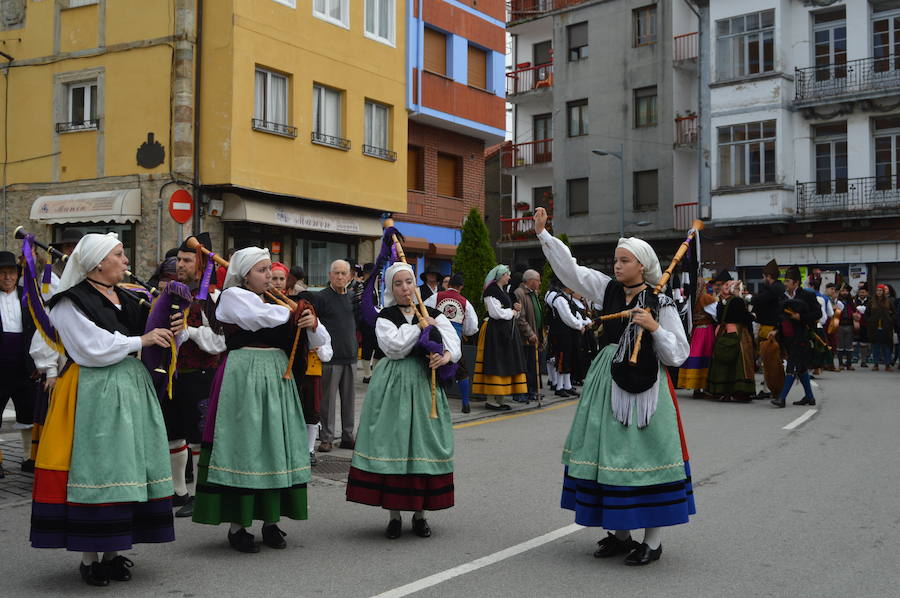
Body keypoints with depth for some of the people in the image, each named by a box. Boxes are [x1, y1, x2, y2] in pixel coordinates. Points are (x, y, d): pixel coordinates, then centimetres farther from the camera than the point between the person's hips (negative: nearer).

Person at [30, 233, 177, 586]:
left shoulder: (128, 300, 14)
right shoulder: (71, 303, -6)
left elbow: (153, 352, 15)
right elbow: (93, 349, -16)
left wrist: (170, 333, -5)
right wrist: (140, 340, -13)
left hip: (132, 390, 7)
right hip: (93, 394, -7)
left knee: (126, 468, 7)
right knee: (93, 468, -5)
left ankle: (113, 552, 17)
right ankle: (89, 557, 6)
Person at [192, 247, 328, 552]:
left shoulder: (275, 302, 15)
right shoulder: (232, 296, 0)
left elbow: (319, 341, 13)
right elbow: (262, 318, -20)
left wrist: (312, 324, -9)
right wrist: (294, 312, -2)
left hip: (276, 378, 6)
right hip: (243, 378, -6)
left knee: (275, 445, 6)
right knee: (243, 446, -3)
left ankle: (271, 521, 16)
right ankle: (236, 525, 6)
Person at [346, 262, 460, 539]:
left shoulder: (433, 315, 9)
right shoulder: (385, 317, 3)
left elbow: (453, 341, -2)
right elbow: (395, 346, -14)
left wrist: (447, 356, -23)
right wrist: (420, 326, -6)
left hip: (425, 382, 2)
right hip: (394, 385, -2)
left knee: (423, 442, 3)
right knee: (392, 442, -3)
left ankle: (420, 513, 15)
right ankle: (394, 514, 8)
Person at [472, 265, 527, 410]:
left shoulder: (503, 292, 19)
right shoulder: (491, 291, -10)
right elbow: (496, 312, -19)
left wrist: (515, 308, 5)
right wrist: (512, 311, -5)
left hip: (507, 330, 10)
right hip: (495, 331, -10)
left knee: (505, 364, 8)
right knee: (495, 365, -9)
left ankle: (499, 399, 11)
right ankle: (491, 400, -6)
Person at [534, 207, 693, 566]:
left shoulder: (661, 304, -5)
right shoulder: (608, 290, 6)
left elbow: (678, 355, -6)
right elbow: (569, 268, 6)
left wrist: (654, 328, -19)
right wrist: (543, 234, 2)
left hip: (644, 387, -5)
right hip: (608, 383, 5)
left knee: (645, 456, -4)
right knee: (610, 453, 9)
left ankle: (652, 541, 9)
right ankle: (620, 534, 24)